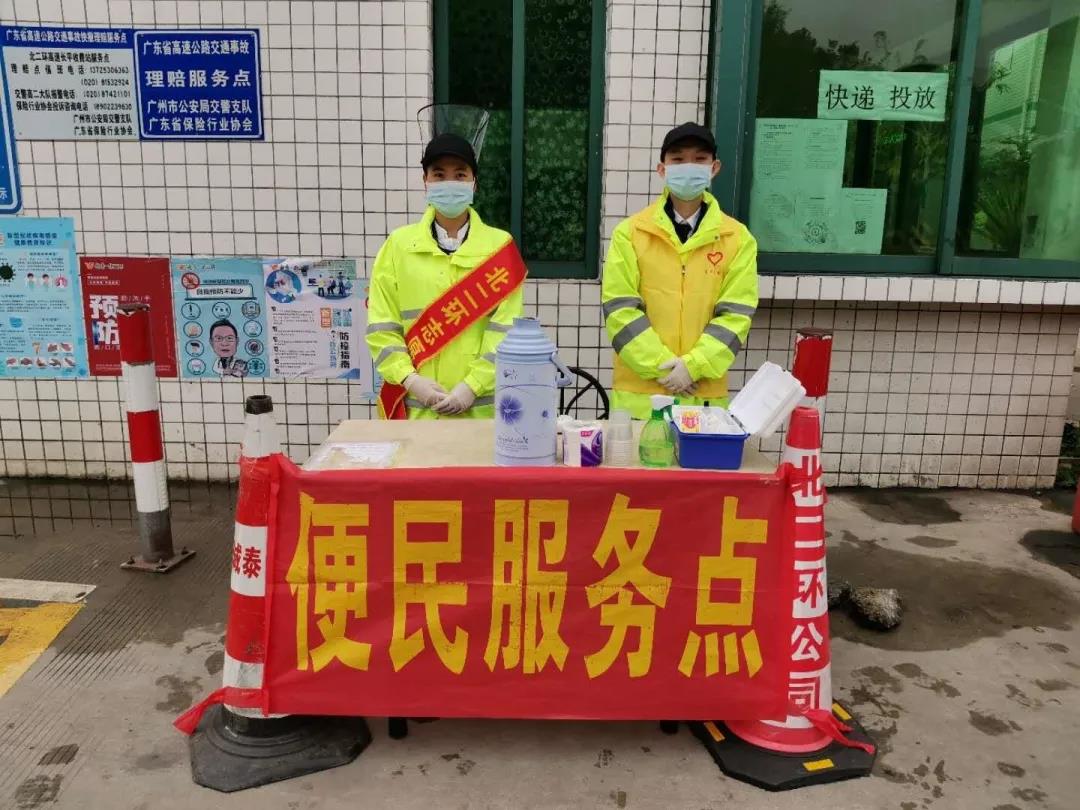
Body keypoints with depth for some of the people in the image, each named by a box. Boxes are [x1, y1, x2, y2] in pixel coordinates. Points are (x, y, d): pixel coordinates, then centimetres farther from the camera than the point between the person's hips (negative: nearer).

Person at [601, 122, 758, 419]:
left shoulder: (738, 238, 4)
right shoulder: (630, 232, 0)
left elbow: (735, 314, -2)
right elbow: (620, 309, -6)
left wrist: (693, 366, -14)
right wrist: (662, 366, -13)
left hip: (705, 393, 1)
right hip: (638, 390, -1)